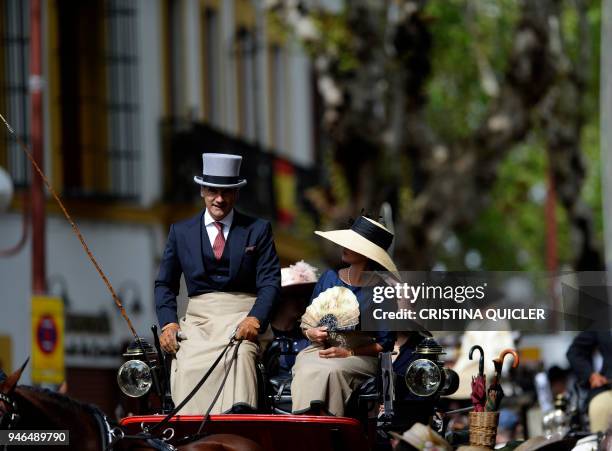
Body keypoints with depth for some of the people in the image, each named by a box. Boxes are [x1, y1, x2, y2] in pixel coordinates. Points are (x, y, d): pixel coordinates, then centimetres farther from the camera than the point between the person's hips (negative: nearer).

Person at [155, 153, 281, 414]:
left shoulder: (258, 230, 11)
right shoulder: (181, 232, 16)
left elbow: (270, 282, 4)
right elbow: (165, 284, 17)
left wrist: (255, 319, -16)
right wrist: (168, 323, -2)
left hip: (243, 317, -2)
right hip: (198, 318, 2)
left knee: (241, 356, -37)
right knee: (187, 365, -32)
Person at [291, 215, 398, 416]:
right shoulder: (329, 277, 13)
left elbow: (385, 343, -1)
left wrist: (349, 352, -12)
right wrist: (310, 332, -2)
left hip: (360, 355, -3)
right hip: (319, 349, 3)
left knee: (330, 370, -37)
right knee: (307, 371, -33)